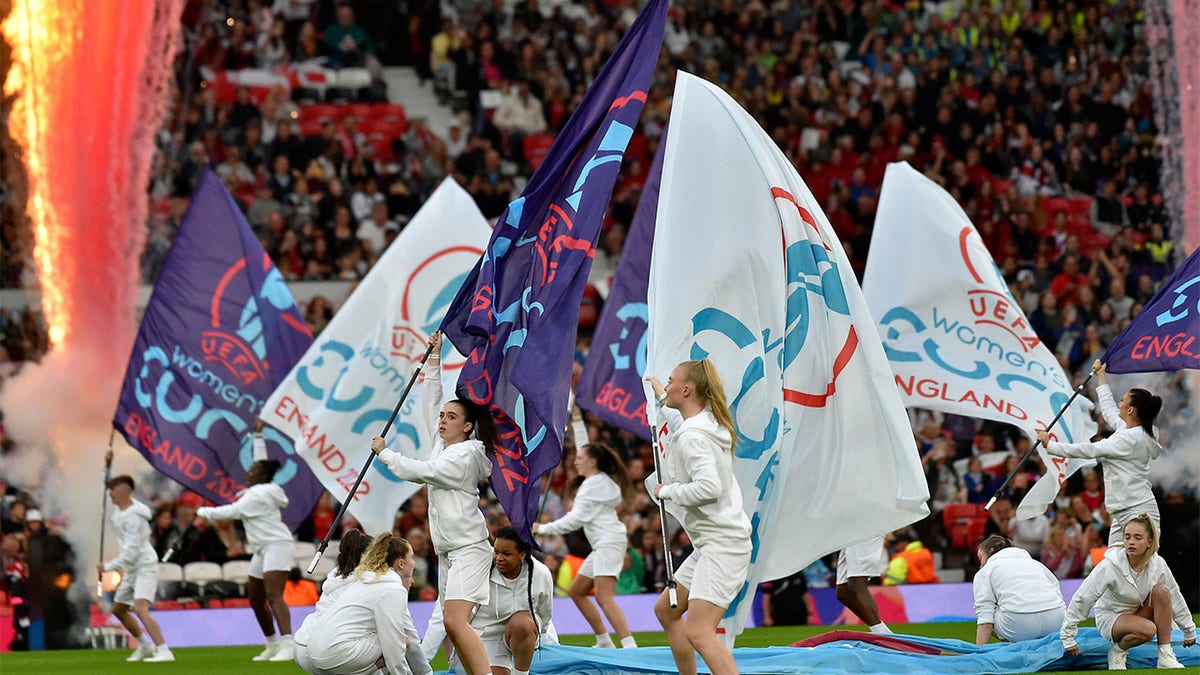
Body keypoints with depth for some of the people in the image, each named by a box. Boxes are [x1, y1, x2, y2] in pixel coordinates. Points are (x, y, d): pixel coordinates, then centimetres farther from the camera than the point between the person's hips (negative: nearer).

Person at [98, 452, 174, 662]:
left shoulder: (133, 517, -21)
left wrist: (109, 566, -20)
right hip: (131, 570, 10)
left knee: (140, 609, -27)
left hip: (144, 567, -10)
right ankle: (146, 646, 33)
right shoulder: (121, 507, 6)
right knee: (118, 610, 20)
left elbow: (131, 552, -25)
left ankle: (164, 651, -34)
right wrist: (108, 463, 12)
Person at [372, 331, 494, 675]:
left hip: (468, 549, -10)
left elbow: (415, 471, -12)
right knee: (452, 626, 4)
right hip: (448, 550, 10)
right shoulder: (443, 444, 13)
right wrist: (434, 359, 24)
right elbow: (432, 403, 23)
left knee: (455, 622, -23)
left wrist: (383, 452, 3)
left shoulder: (464, 455, -12)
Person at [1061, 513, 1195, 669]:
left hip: (1139, 614, 5)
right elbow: (1081, 599, -21)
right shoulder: (1110, 566, -25)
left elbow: (1175, 598, 2)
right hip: (1110, 618, -5)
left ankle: (1165, 654, -20)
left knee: (1161, 591, -25)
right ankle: (1118, 650, -4)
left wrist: (1189, 631, 10)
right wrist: (1068, 637, -20)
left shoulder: (1158, 564, -12)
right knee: (1148, 629, -35)